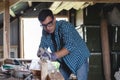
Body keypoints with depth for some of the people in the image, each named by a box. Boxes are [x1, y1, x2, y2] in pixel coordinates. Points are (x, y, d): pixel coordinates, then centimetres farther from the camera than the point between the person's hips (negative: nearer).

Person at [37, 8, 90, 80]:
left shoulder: (64, 26, -27)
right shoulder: (45, 31, -7)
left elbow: (70, 45, -40)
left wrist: (54, 55, -53)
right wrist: (41, 53, -29)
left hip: (79, 59, -6)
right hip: (65, 62, 7)